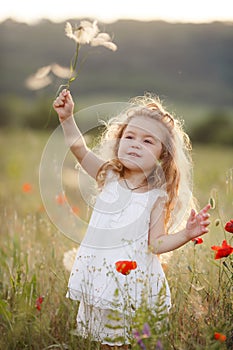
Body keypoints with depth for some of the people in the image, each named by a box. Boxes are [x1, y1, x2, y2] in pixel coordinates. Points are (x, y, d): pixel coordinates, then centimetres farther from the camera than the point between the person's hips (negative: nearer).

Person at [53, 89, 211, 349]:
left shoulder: (157, 197, -7)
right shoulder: (109, 177, 2)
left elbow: (156, 244, -8)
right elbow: (79, 148, 1)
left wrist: (186, 233, -23)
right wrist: (67, 118, -9)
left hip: (131, 278, -3)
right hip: (98, 276, 3)